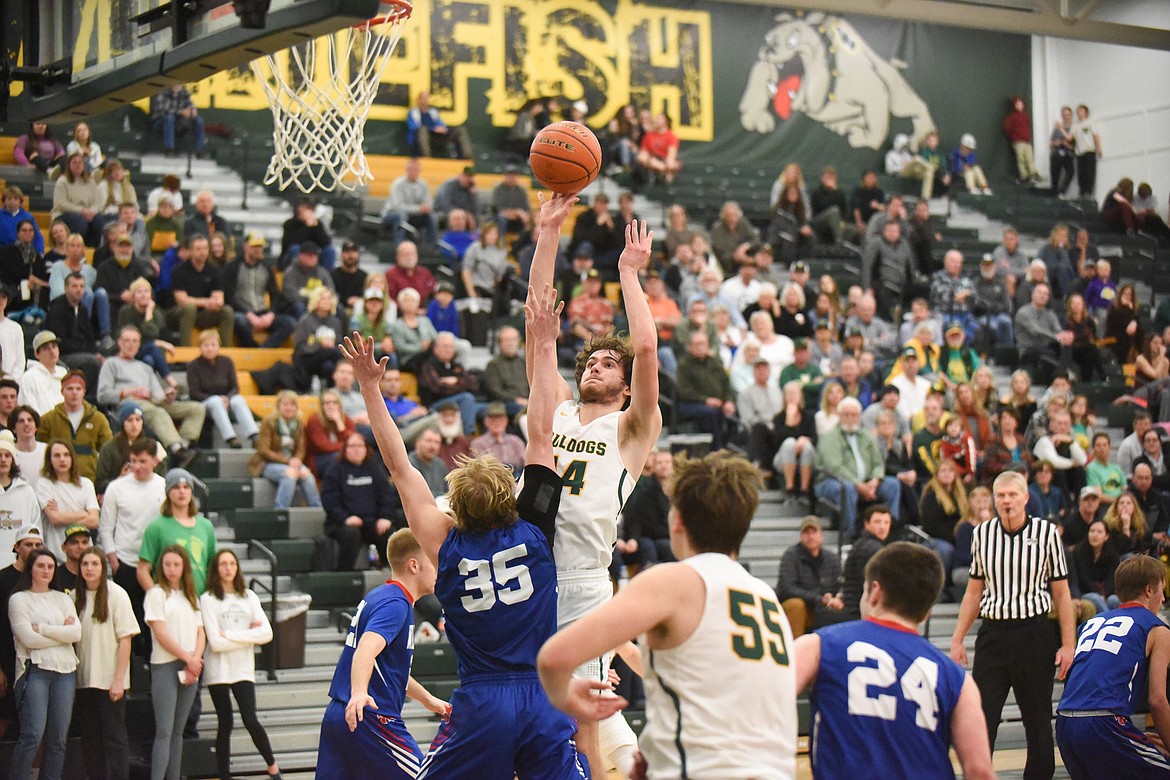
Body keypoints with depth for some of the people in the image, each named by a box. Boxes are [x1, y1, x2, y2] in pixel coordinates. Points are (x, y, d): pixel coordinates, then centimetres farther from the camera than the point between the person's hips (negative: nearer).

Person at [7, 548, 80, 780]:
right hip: (35, 669, -4)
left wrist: (41, 628, -5)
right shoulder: (18, 599, 4)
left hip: (65, 670, 4)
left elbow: (77, 633, 2)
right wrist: (62, 633, -2)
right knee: (33, 735, -15)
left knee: (58, 739, 2)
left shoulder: (62, 599, 17)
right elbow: (28, 639, -8)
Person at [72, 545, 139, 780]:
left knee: (114, 736, -2)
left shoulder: (116, 595, -7)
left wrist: (119, 679, -12)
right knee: (90, 738, 8)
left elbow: (125, 639, -8)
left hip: (109, 680, -5)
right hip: (83, 680, 5)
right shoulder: (76, 597, 7)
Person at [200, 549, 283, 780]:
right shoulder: (208, 599, -5)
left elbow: (267, 633, -4)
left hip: (243, 669, 2)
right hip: (218, 671, -2)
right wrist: (249, 635, -8)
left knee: (251, 720, -9)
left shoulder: (249, 597, 7)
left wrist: (230, 635, -11)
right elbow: (216, 642, -13)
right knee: (225, 725, 3)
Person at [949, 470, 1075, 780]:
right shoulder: (982, 534, 6)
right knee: (980, 718, -5)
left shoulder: (1046, 532, -1)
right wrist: (957, 639, 11)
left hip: (1034, 634, -2)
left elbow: (1061, 593, 2)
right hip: (992, 634, 2)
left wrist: (1067, 645, -3)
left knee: (1038, 720, 6)